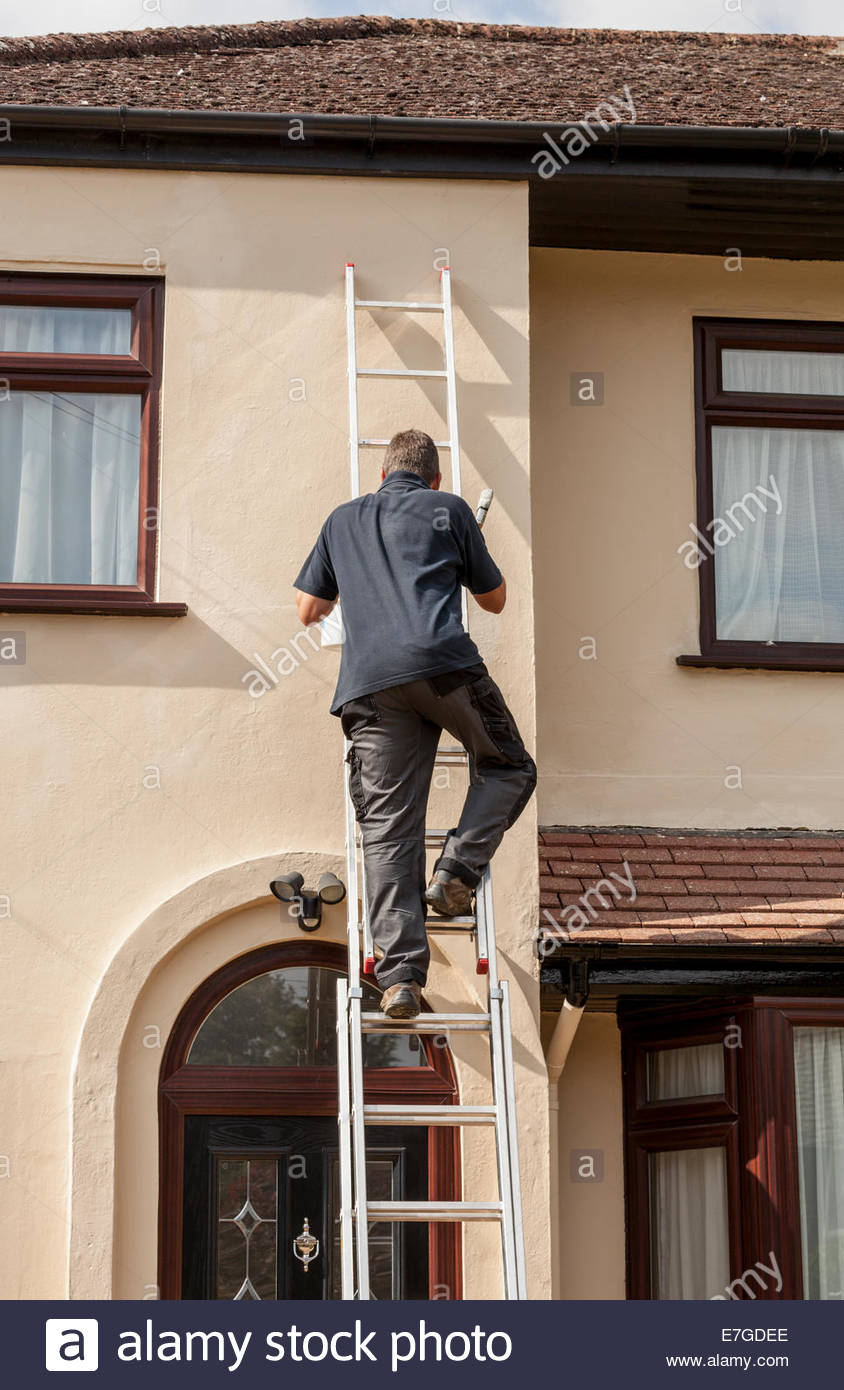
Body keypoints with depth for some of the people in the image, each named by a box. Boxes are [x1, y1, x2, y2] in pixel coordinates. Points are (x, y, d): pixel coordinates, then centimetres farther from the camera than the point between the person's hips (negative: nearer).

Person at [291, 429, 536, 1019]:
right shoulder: (449, 509, 18)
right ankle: (456, 873, 0)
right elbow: (495, 598, 26)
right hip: (444, 663, -2)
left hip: (370, 682, 3)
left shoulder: (344, 520, 25)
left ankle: (400, 974, -9)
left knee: (387, 831, 1)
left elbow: (309, 610, 28)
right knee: (508, 768, 21)